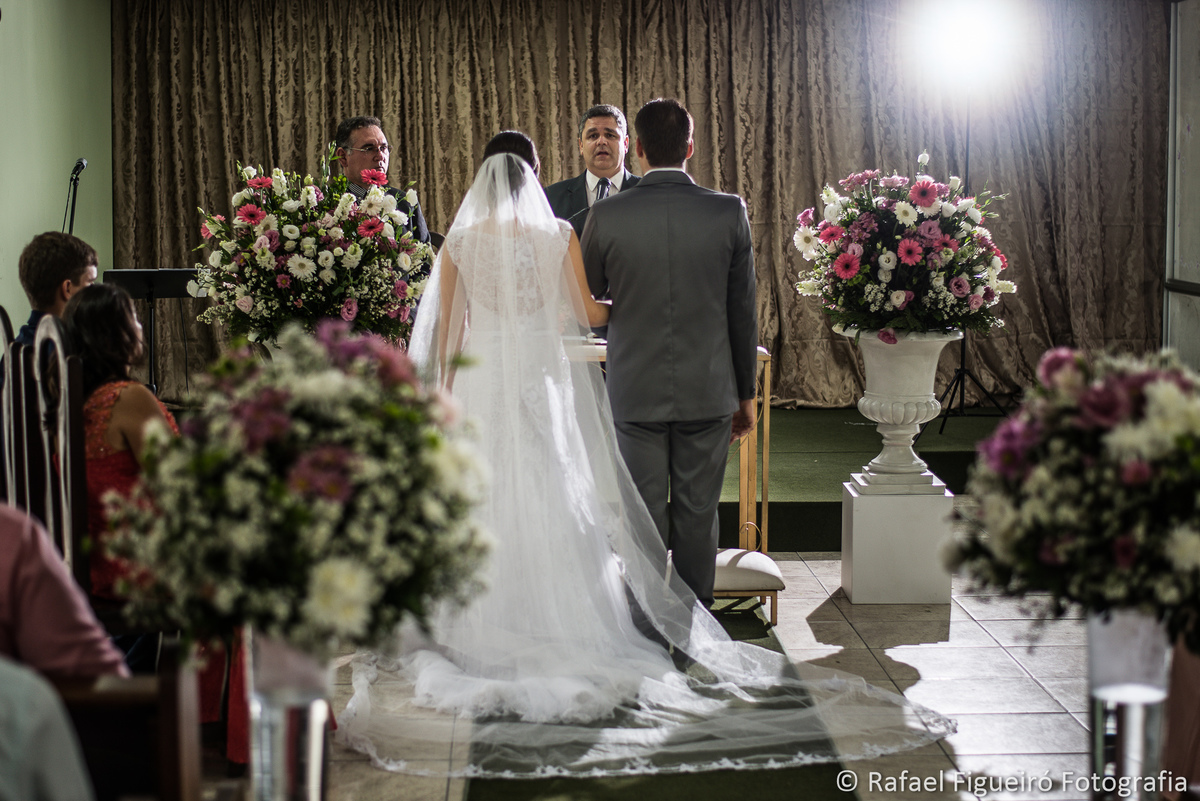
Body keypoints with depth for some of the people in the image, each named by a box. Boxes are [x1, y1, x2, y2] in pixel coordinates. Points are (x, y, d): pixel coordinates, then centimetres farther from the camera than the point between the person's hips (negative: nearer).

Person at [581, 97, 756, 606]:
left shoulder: (607, 218, -7)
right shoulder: (729, 213, -5)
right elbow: (743, 311, 0)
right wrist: (745, 393, 10)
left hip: (636, 392, -1)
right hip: (708, 393, 1)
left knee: (644, 518, 6)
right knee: (697, 515, 9)